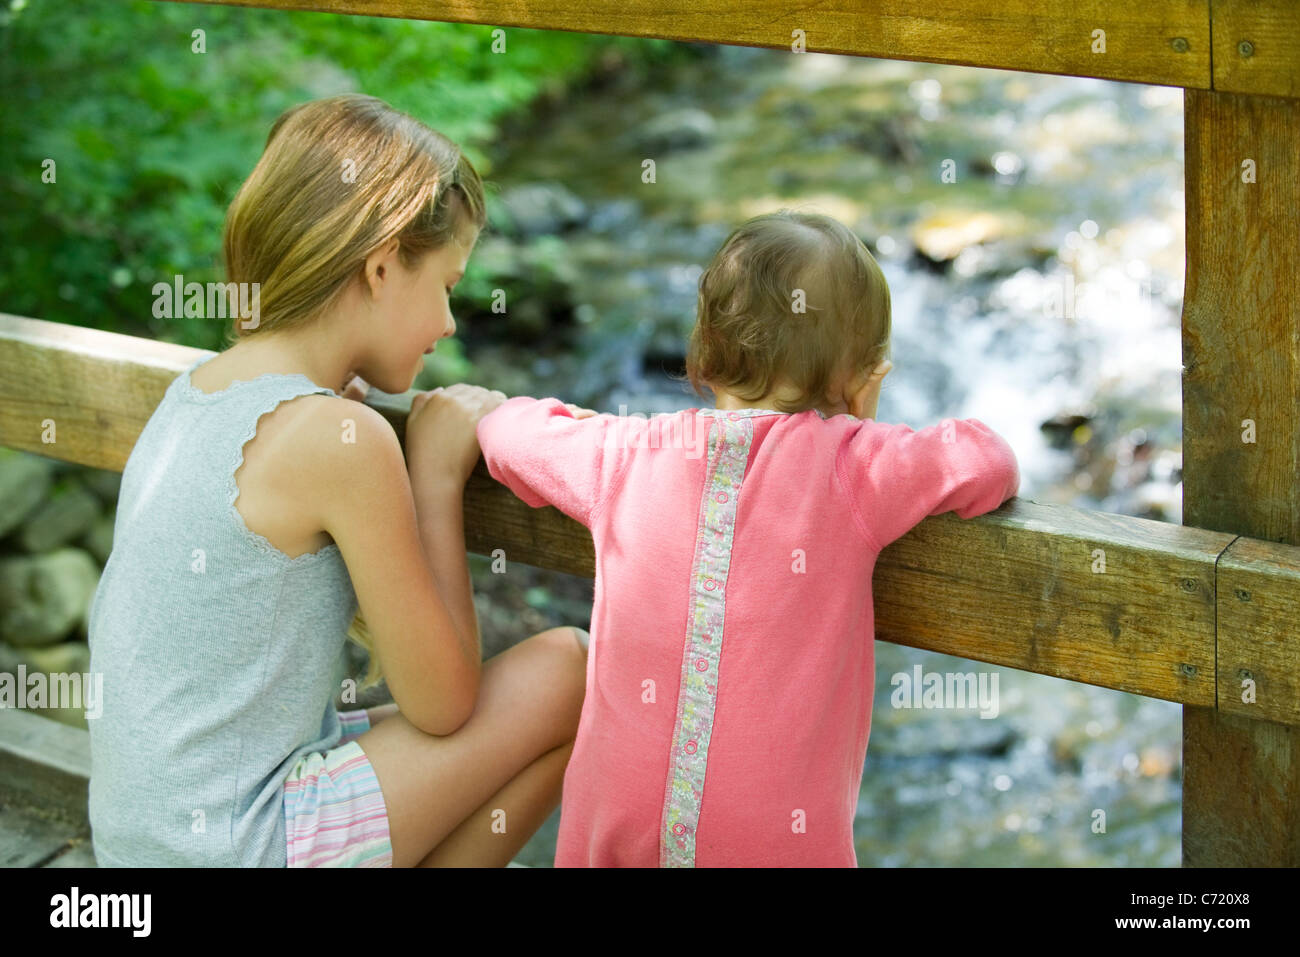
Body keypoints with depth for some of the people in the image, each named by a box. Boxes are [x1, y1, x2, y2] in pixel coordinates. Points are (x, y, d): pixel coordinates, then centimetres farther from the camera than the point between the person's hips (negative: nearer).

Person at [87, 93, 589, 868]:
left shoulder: (198, 388, 6)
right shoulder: (339, 440, -19)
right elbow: (442, 705, -11)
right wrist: (438, 477, -4)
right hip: (231, 849, -9)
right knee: (568, 674, -4)